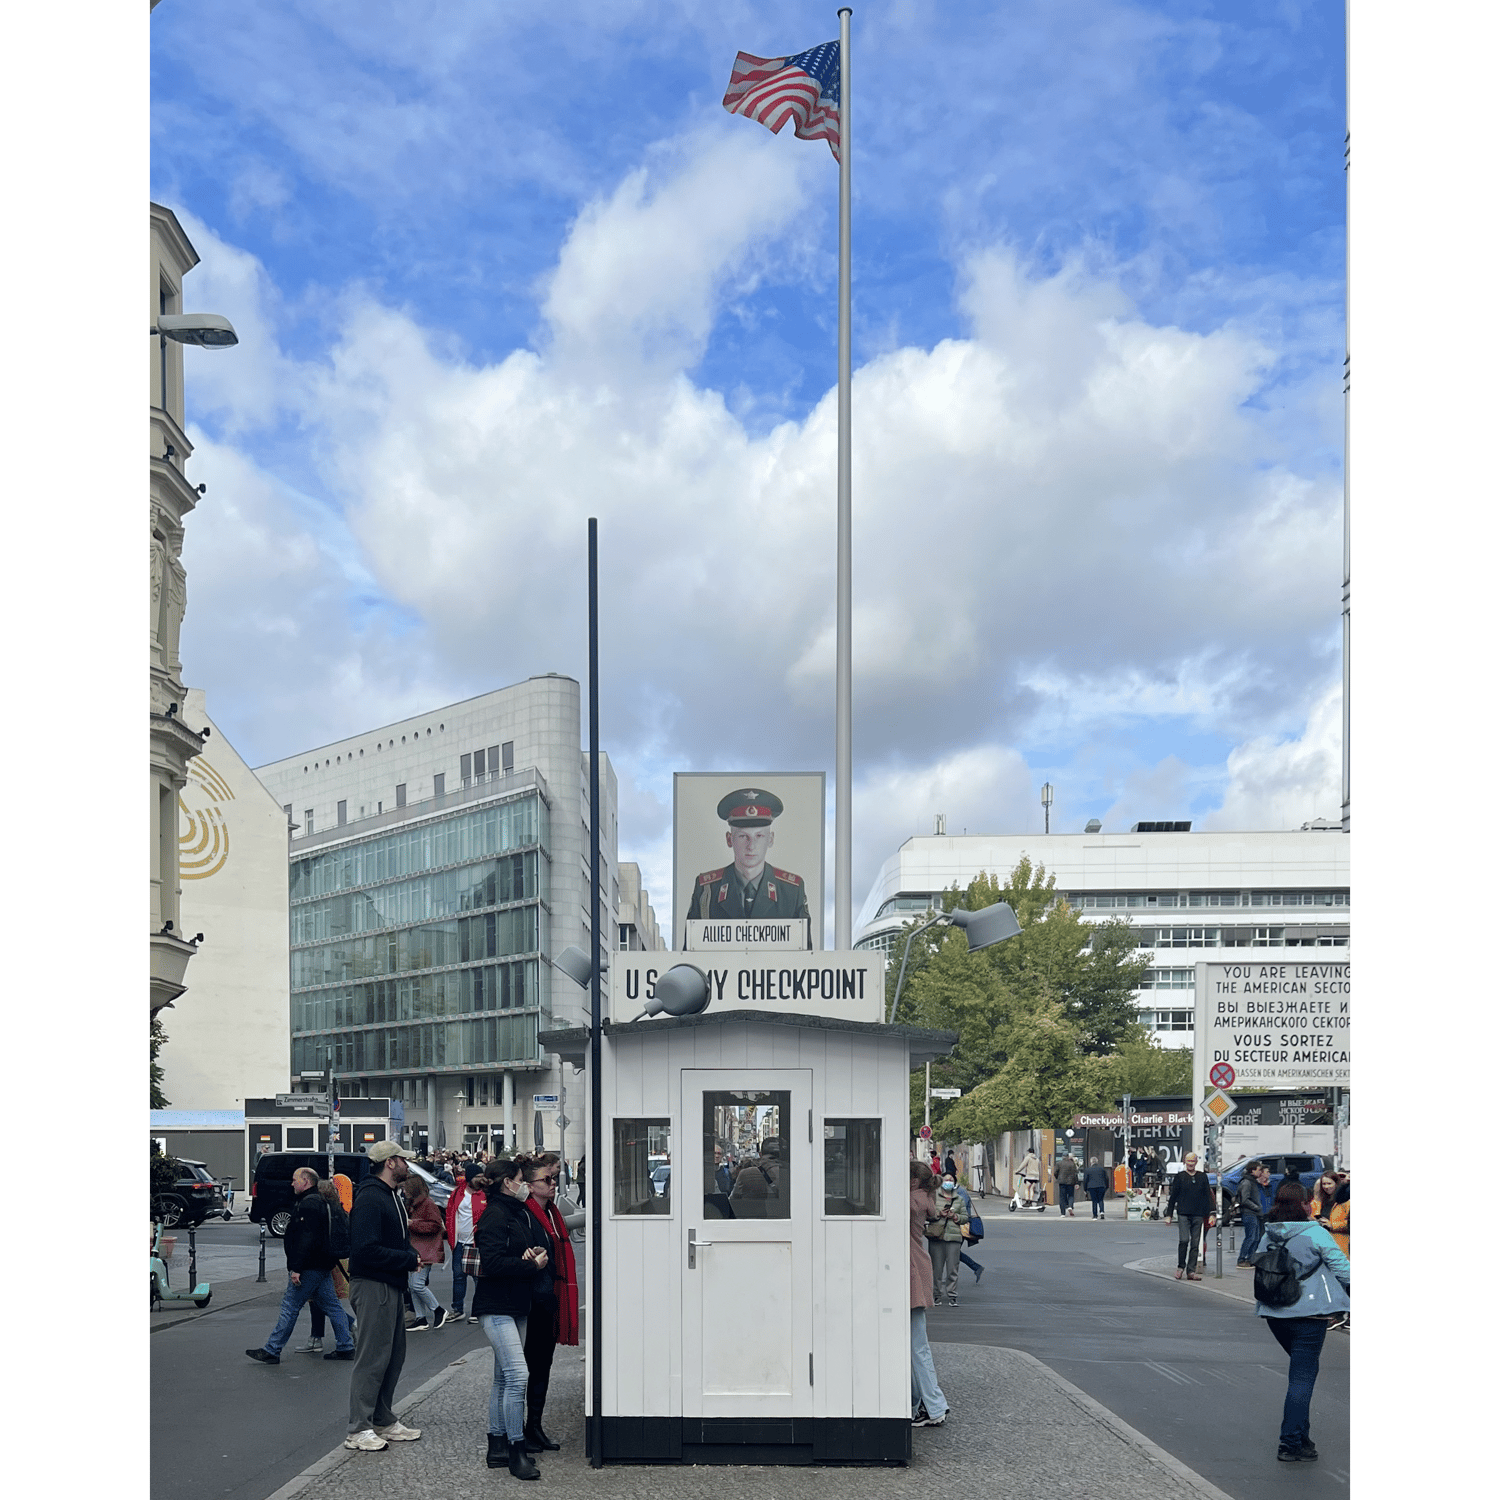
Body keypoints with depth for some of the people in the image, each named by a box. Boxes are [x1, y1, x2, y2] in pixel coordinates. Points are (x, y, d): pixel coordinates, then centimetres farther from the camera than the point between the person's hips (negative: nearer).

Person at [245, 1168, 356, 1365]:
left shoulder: (308, 1204, -15)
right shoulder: (322, 1202, 18)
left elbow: (306, 1239, -24)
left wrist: (296, 1268, -25)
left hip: (310, 1268, -10)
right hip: (324, 1267, 10)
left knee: (290, 1307, -4)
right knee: (331, 1306, 11)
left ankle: (271, 1350, 0)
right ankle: (346, 1347, 12)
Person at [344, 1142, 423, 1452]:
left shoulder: (393, 1197, 16)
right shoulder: (370, 1198, -17)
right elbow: (366, 1250, -25)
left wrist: (413, 1254, 2)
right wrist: (410, 1259, -18)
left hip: (392, 1286, 10)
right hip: (373, 1286, -10)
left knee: (394, 1354, 14)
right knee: (373, 1357, -6)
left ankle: (383, 1421, 23)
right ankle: (359, 1429, -1)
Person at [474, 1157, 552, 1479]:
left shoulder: (521, 1214, 15)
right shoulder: (494, 1216, -14)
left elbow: (541, 1246, 19)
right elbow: (493, 1262, -23)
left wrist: (536, 1257, -4)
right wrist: (530, 1265, -17)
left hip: (517, 1307, 10)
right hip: (496, 1308, -10)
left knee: (504, 1378, 14)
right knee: (517, 1375, -15)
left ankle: (497, 1446, 21)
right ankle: (517, 1452, -11)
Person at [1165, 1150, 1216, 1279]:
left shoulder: (1202, 1177, 13)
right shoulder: (1180, 1177, 7)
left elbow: (1208, 1196, 14)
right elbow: (1173, 1197, 9)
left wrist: (1211, 1214, 7)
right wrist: (1169, 1214, 5)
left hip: (1198, 1215, 2)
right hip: (1183, 1214, -2)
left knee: (1195, 1243, 1)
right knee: (1184, 1240, -14)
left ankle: (1191, 1271, 5)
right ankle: (1181, 1267, 2)